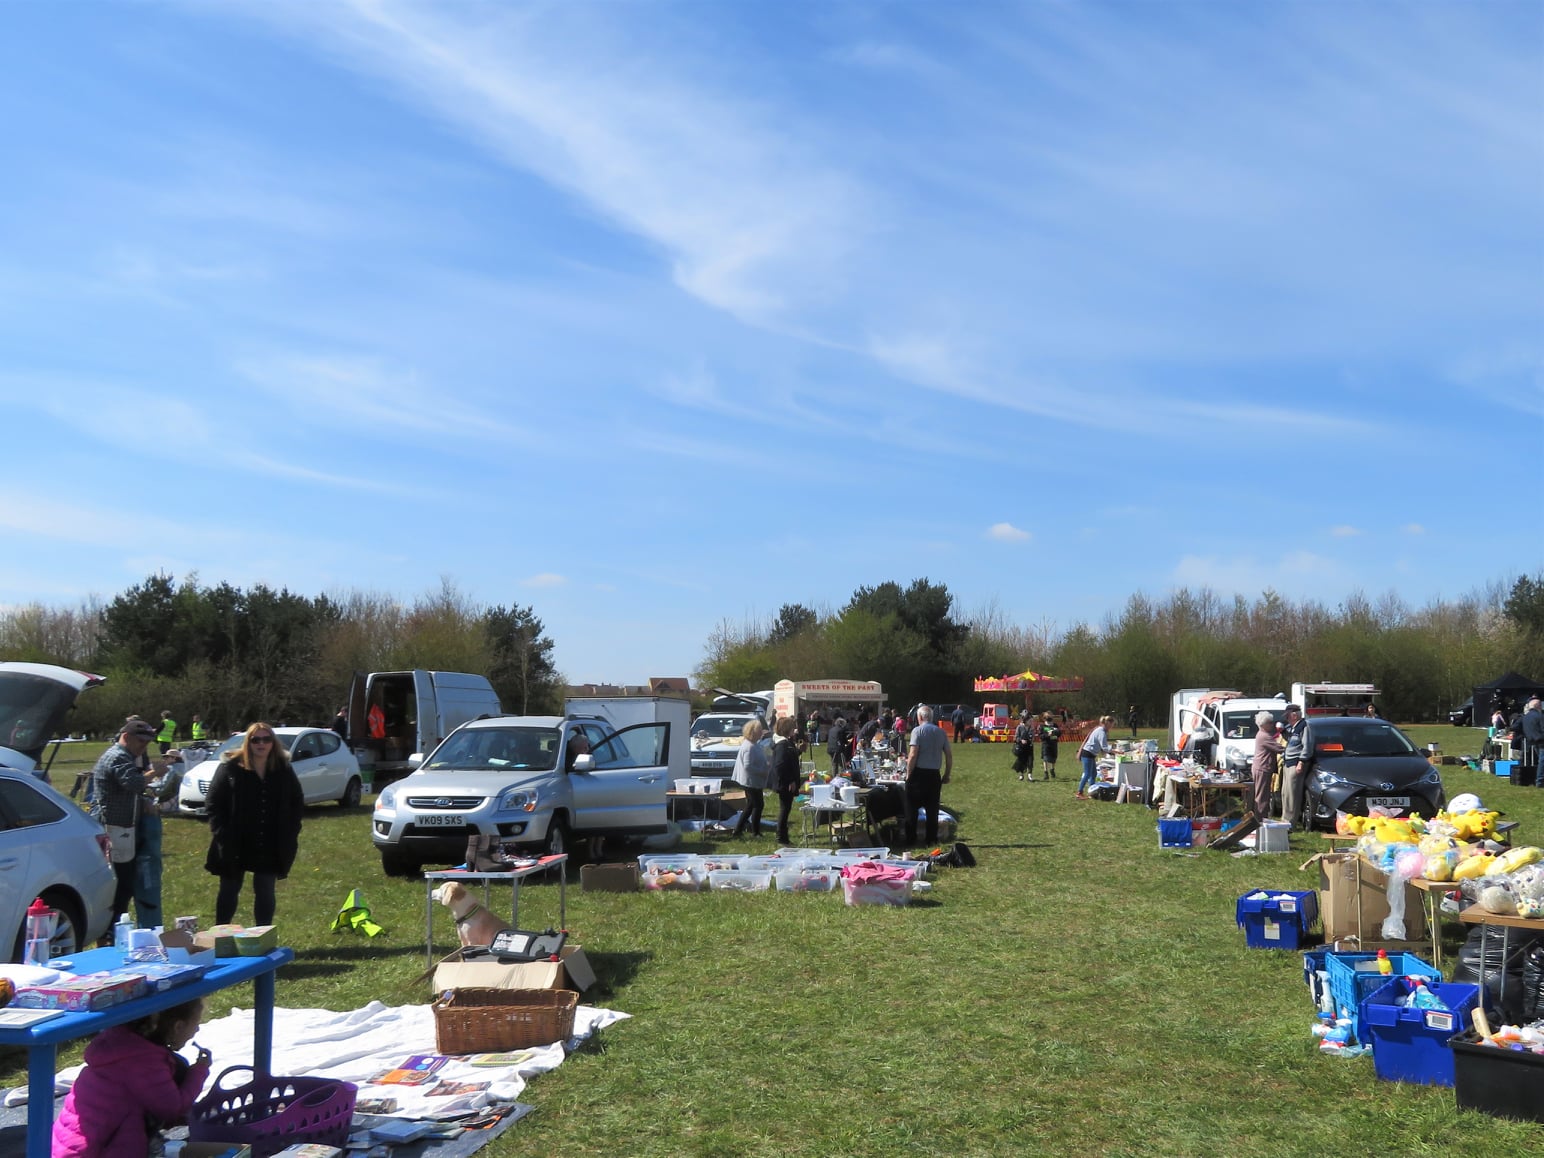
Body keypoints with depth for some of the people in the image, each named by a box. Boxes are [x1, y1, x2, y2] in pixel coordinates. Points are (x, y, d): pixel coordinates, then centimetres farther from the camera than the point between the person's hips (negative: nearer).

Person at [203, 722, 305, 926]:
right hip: (234, 844, -2)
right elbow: (213, 802, -6)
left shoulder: (284, 769, 0)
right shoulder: (230, 767, -8)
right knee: (229, 891, 11)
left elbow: (297, 802, 10)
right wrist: (222, 834, -12)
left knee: (265, 893, 7)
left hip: (270, 845, 2)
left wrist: (290, 833, 2)